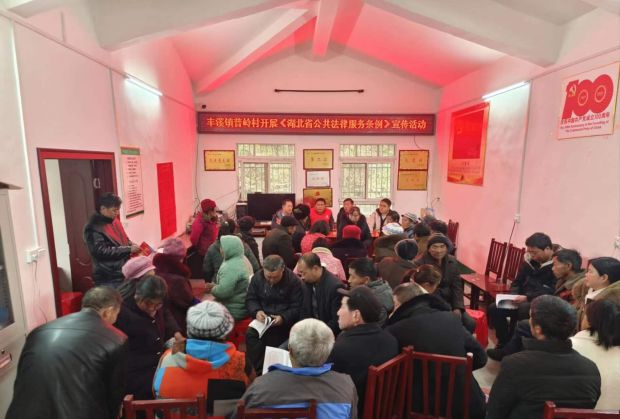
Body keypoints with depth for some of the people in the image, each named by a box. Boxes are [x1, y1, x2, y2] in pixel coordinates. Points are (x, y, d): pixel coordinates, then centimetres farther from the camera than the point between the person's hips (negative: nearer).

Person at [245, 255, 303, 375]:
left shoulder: (293, 280, -12)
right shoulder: (257, 277, 0)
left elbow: (297, 308, -10)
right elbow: (250, 299, 6)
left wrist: (283, 318, -28)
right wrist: (257, 311, -16)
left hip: (285, 321, -3)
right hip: (263, 319, 3)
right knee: (251, 335, -24)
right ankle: (260, 371, -11)